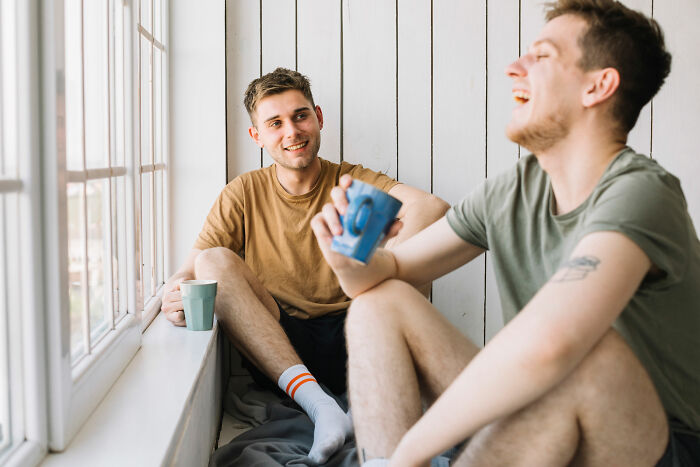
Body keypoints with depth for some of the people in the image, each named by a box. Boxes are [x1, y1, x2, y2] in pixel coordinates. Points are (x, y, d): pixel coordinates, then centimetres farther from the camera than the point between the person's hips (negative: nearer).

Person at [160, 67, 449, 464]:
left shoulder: (353, 182, 4)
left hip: (349, 342, -1)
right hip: (274, 347, 2)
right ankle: (318, 403, -34)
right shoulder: (244, 194, 9)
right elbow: (192, 268, 0)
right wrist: (176, 292, -25)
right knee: (215, 260, -20)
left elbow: (432, 207, -16)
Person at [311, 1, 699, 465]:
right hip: (534, 417, 6)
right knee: (379, 303, -2)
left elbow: (543, 344, -41)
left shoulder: (639, 193, -23)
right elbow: (388, 272, 8)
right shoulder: (511, 192, 0)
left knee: (586, 352, -39)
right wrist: (350, 258, -17)